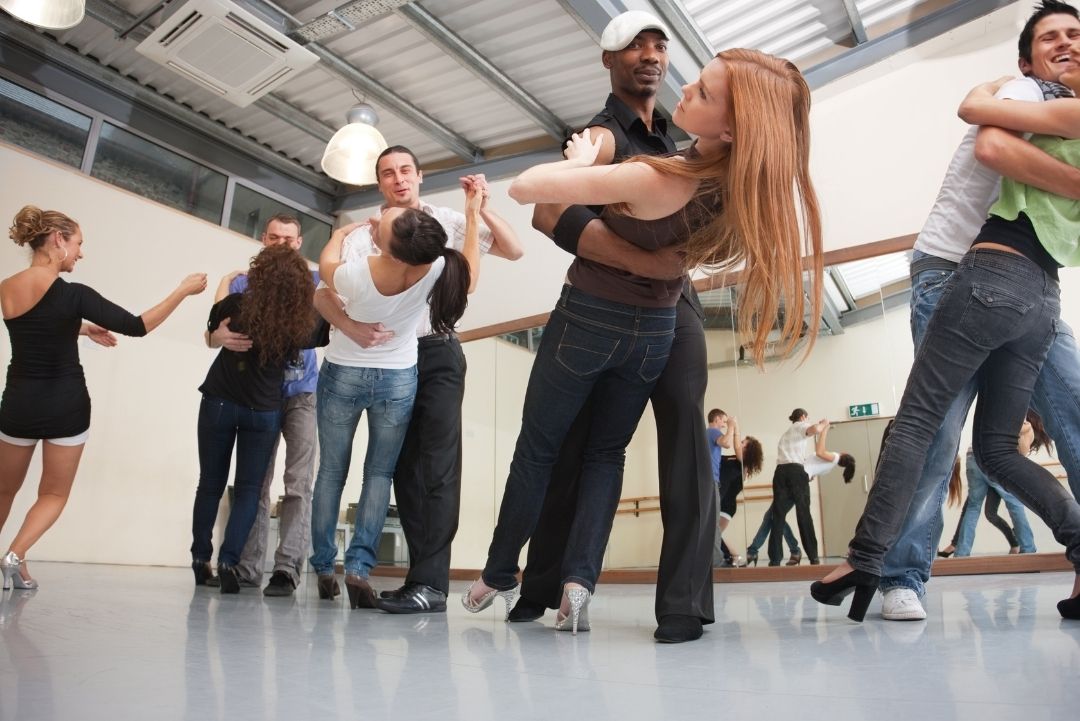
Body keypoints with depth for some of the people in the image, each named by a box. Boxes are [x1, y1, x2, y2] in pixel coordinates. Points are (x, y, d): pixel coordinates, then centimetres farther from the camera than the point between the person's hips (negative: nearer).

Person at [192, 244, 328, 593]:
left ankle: (200, 560, 18)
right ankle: (229, 560, -8)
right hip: (264, 411, -1)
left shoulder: (237, 306, -15)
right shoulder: (302, 324, -15)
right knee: (249, 488, 6)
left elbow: (213, 330, 8)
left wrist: (227, 279, 22)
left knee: (210, 483, 13)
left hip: (219, 403, 1)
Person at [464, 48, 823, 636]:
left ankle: (498, 577, 24)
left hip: (588, 318, -5)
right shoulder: (737, 182, -11)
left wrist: (580, 163, -7)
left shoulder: (653, 179, -30)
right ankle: (579, 578, 3)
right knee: (607, 454, 18)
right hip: (654, 331, 5)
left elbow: (524, 188, -25)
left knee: (536, 450, 11)